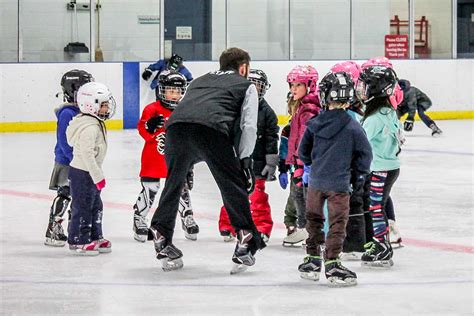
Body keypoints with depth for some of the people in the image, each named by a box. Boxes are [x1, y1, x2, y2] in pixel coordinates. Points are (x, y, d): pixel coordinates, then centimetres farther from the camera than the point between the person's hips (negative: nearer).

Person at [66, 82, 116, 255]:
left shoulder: (96, 123, 11)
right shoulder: (89, 127, -23)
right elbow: (87, 153, -27)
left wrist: (97, 174, 22)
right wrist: (98, 176, -24)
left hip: (89, 172, 11)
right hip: (82, 173, -11)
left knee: (96, 206, 17)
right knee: (82, 207, -3)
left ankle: (95, 237, 26)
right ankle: (78, 241, 4)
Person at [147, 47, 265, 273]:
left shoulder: (200, 81, 41)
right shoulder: (246, 86, 28)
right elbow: (248, 125, 13)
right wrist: (244, 159, 13)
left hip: (176, 126, 4)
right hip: (212, 129, -4)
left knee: (173, 184, 23)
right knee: (233, 186, 10)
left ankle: (161, 239, 25)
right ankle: (245, 242, 7)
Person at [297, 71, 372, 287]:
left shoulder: (315, 124, -1)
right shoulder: (353, 128, -10)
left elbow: (303, 151, 9)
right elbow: (364, 154, -5)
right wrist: (359, 176, 11)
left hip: (315, 181, 4)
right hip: (339, 184, -4)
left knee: (314, 219, 18)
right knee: (337, 224, 1)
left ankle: (313, 260, 25)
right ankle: (331, 265, -3)